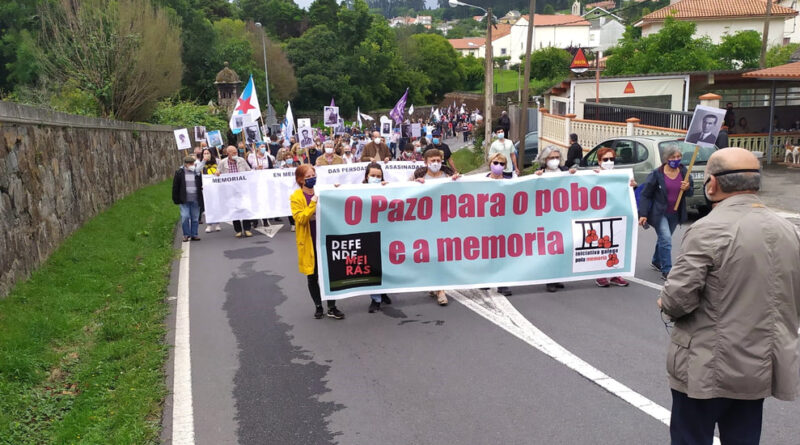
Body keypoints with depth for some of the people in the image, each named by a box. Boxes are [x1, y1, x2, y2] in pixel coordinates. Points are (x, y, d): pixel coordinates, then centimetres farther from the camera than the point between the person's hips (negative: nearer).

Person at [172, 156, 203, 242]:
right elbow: (175, 187, 2)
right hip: (184, 200, -2)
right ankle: (186, 235, 7)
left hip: (195, 200, 2)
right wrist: (176, 199, -2)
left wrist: (201, 198, -3)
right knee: (185, 217, -6)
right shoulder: (179, 173, 1)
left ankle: (194, 234, 14)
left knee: (195, 218, 5)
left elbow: (202, 185, 7)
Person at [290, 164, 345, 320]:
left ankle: (332, 308, 11)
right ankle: (318, 307, 23)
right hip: (309, 242, -3)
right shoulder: (296, 197, -7)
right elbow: (301, 219, -17)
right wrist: (313, 203, -25)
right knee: (313, 276, 8)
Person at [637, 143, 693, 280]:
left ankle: (656, 262, 42)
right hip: (659, 213, -5)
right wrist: (643, 214, -16)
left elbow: (691, 193, 9)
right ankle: (666, 271, -10)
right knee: (666, 239, -16)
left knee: (663, 239, 20)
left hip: (675, 214, 5)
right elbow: (645, 194, -10)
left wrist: (687, 188, -16)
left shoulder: (683, 172, 0)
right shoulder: (656, 174, -13)